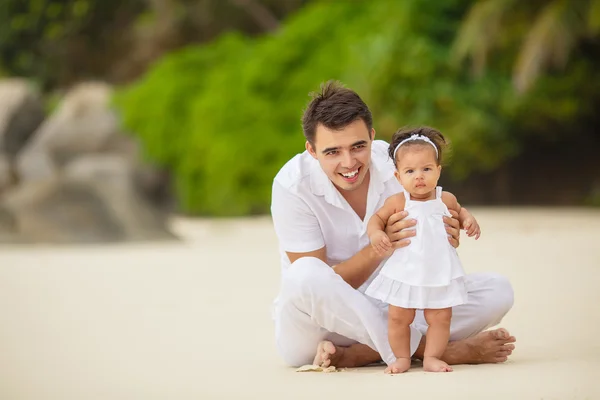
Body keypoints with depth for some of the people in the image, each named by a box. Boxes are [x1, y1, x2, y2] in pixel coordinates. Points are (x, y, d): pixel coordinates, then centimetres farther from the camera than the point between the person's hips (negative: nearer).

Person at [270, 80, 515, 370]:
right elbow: (319, 286, -20)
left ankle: (356, 354, -24)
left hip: (390, 307, 4)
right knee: (306, 274, -39)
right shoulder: (293, 185, -19)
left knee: (497, 291, -14)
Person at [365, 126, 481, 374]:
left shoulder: (445, 200, 0)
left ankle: (431, 358, 15)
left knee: (440, 317, 3)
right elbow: (377, 218, 2)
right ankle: (402, 358, 19)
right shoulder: (397, 202, -7)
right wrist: (376, 234, -18)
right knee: (398, 317, 3)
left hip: (440, 274, 1)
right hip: (405, 273, -1)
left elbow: (459, 211, 20)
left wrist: (469, 220, 0)